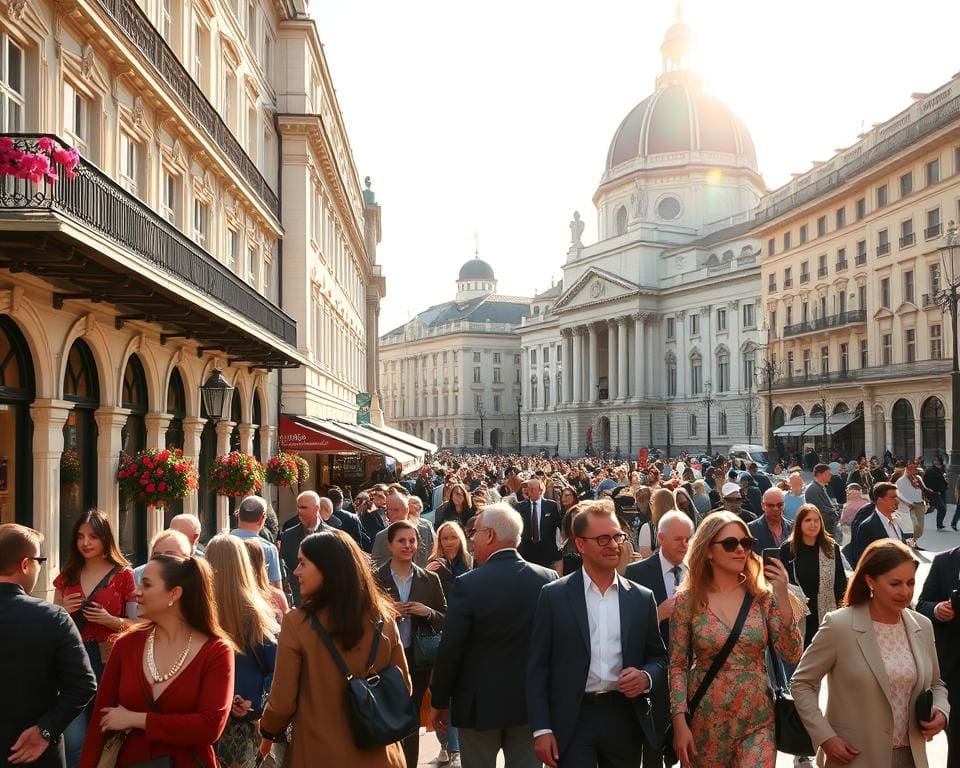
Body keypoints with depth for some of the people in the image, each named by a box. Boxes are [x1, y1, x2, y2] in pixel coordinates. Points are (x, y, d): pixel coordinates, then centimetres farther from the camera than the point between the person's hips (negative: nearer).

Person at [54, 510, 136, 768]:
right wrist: (63, 611, -2)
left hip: (109, 660, -2)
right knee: (74, 741, -6)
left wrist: (110, 620, -17)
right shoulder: (67, 575, 10)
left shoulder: (124, 575, -1)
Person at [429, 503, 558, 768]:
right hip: (530, 701, 3)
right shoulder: (548, 579, -7)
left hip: (480, 703, -3)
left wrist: (439, 702, -1)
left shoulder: (468, 585, -17)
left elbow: (450, 650, -13)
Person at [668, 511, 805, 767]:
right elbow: (678, 665, -2)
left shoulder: (764, 595, -1)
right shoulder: (688, 600, -5)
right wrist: (680, 723, -8)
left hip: (757, 719, 1)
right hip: (706, 721, -1)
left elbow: (791, 655, -8)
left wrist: (782, 596, -16)